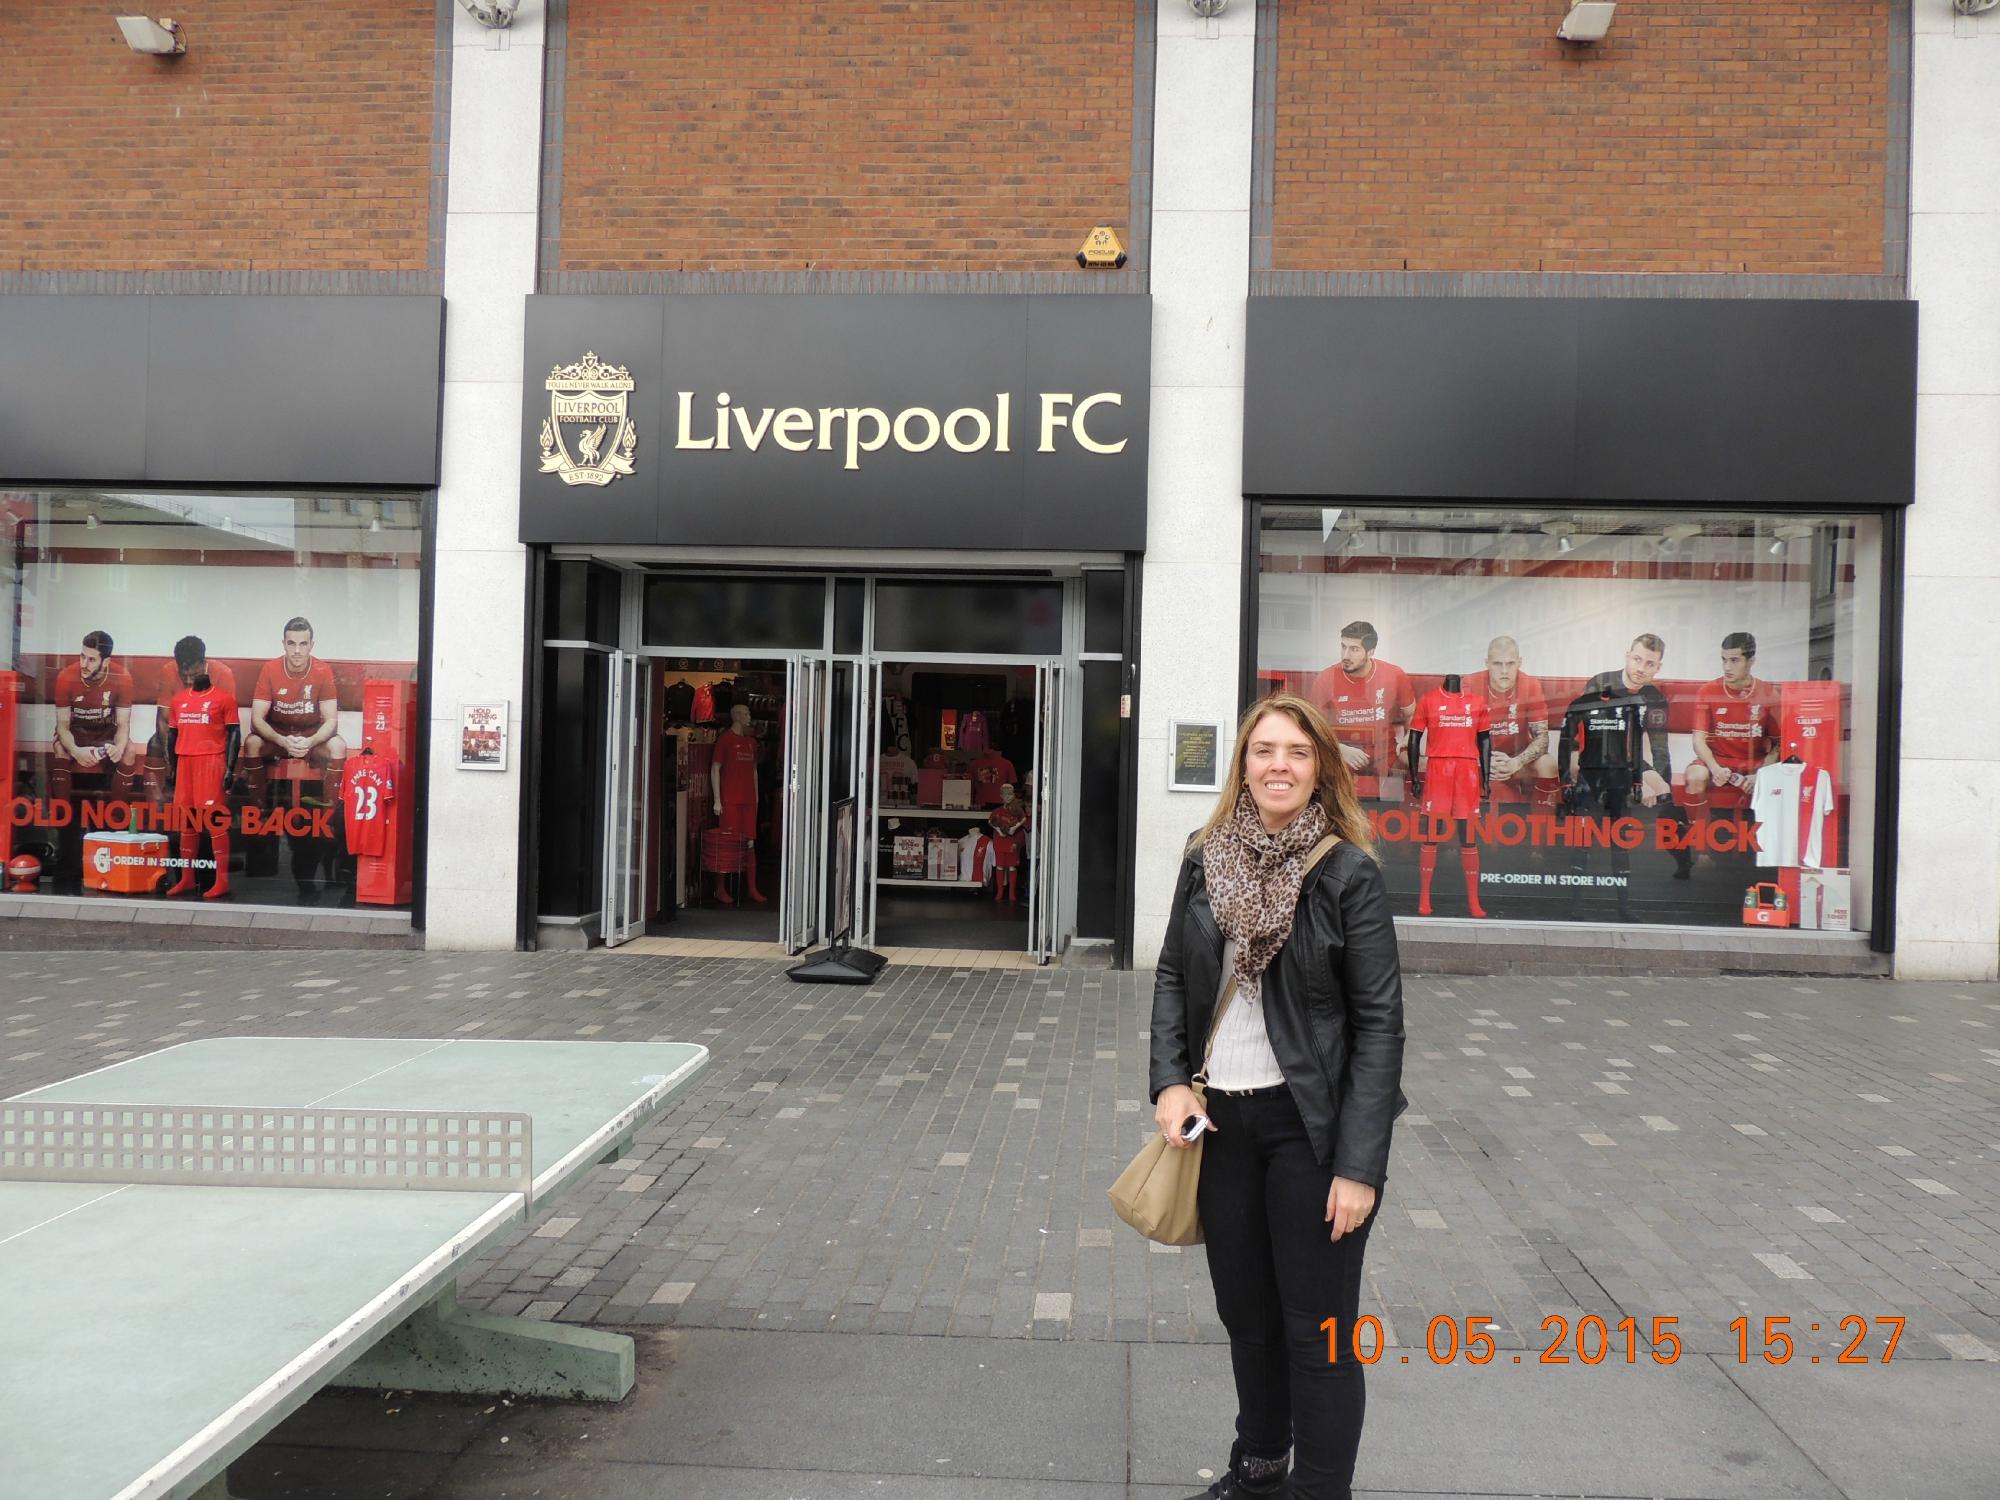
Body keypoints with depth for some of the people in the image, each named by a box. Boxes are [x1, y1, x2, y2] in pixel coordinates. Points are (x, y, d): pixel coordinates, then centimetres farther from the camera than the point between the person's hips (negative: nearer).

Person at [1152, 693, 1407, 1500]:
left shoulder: (1349, 873, -11)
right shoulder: (1206, 859, 2)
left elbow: (1380, 1023, -12)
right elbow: (1173, 975, 10)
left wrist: (1359, 1164, -16)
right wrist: (1170, 1082, -5)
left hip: (1311, 1122, -5)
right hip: (1221, 1116, 5)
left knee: (1319, 1330, 6)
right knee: (1245, 1312, 20)